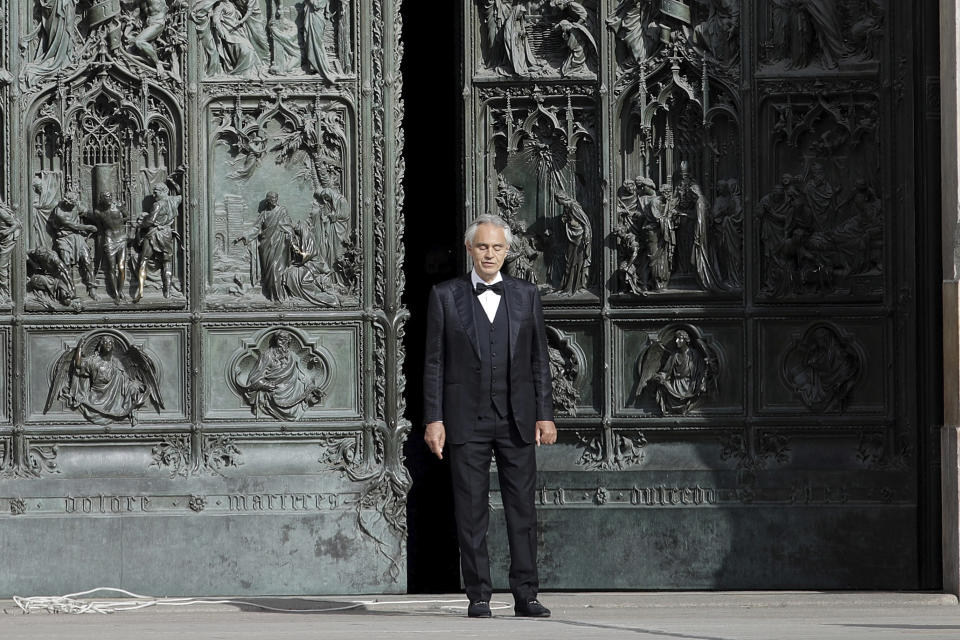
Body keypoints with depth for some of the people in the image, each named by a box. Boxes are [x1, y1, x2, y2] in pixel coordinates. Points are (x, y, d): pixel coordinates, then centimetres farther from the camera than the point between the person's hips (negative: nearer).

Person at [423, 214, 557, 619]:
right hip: (467, 419, -1)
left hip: (517, 418, 2)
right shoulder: (445, 297, 4)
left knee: (523, 509, 0)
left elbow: (539, 359, 10)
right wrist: (433, 419, -4)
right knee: (471, 512, -1)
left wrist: (545, 414, 3)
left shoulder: (526, 296, 10)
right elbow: (434, 362, 3)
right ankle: (478, 597, 3)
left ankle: (526, 596, 3)